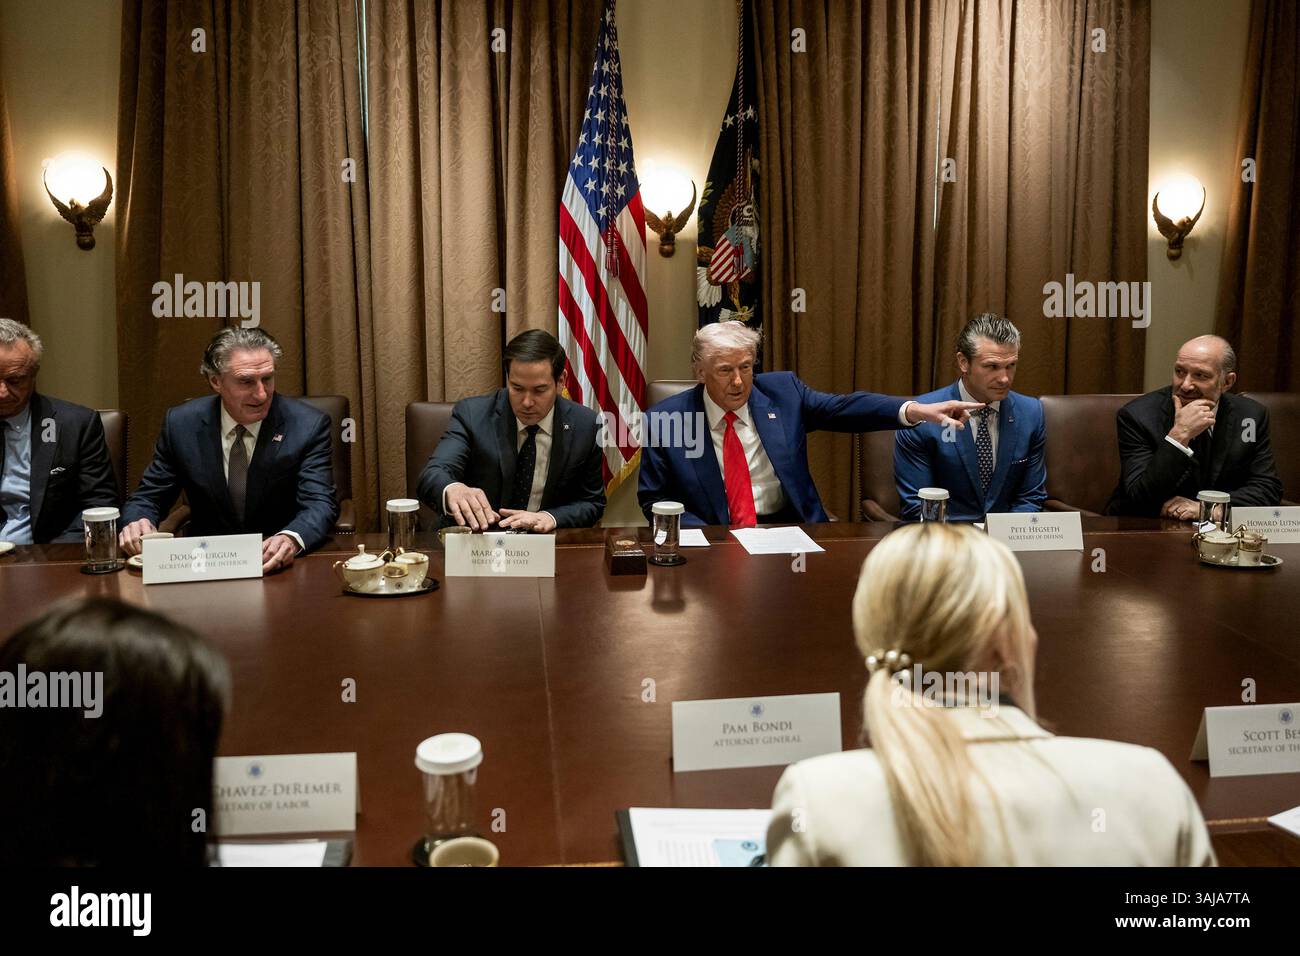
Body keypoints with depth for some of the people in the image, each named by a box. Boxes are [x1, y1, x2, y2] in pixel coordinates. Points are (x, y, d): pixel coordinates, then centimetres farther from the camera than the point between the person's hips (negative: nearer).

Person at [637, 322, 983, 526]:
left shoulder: (782, 390, 5)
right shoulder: (664, 420, -2)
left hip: (791, 529, 3)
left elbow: (843, 408, -2)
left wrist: (918, 410, -17)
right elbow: (653, 500, 1)